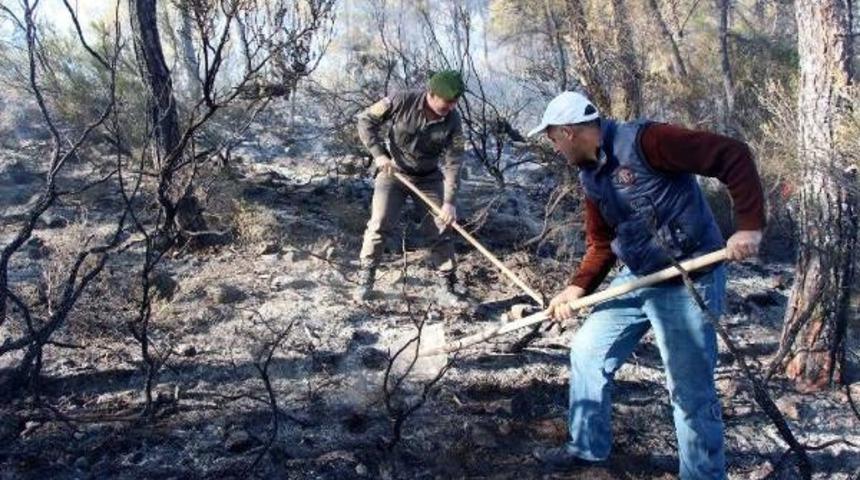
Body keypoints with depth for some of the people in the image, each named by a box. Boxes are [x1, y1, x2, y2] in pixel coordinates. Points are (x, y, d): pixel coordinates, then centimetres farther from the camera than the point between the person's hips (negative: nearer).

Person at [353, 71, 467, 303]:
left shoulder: (453, 121, -17)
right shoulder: (402, 102, -22)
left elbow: (453, 162, -16)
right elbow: (366, 120, -11)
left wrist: (450, 201, -23)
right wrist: (379, 154, -19)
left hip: (429, 178, 2)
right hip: (392, 172, -2)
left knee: (441, 229, 0)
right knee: (380, 224, -12)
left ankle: (447, 283, 14)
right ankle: (365, 277, 6)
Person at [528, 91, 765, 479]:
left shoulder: (644, 141, -19)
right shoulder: (591, 177, 8)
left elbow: (733, 157, -20)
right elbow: (601, 244, 15)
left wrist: (749, 226, -27)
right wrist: (576, 289, 1)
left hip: (688, 282, -9)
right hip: (636, 279, 9)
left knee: (690, 392, -2)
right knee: (587, 352, 14)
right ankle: (587, 447, 33)